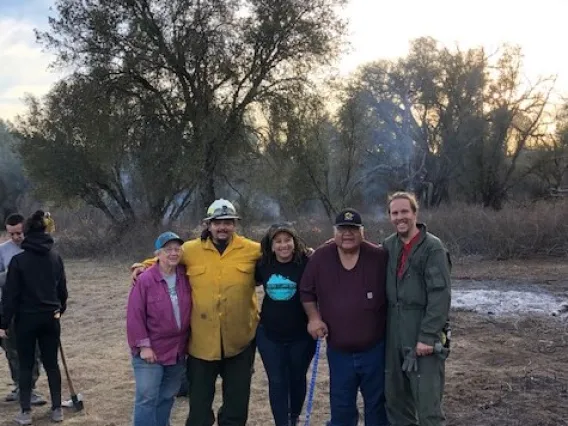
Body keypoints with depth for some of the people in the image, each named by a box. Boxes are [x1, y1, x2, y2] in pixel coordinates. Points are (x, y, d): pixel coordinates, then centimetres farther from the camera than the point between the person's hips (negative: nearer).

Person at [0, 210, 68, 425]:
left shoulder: (19, 260, -11)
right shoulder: (56, 258, 1)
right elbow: (62, 289, 9)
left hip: (26, 318, -3)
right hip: (50, 318, 3)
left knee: (26, 366, 7)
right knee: (52, 364, 11)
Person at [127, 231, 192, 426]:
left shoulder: (186, 277, -1)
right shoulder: (145, 280, -13)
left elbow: (189, 311, 8)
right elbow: (135, 316, -13)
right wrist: (143, 345, -15)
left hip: (177, 350, 5)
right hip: (150, 351, -5)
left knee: (167, 396, 16)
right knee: (147, 398, -4)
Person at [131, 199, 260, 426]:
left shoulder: (252, 250, -2)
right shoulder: (191, 249, 0)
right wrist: (144, 265, 2)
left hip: (239, 340, 0)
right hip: (202, 341, 0)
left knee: (237, 399, 15)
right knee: (199, 398, 13)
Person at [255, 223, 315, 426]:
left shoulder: (306, 263, -16)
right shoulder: (263, 265, -3)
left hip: (301, 335, -1)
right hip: (269, 335, 2)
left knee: (297, 379, 17)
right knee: (277, 382, 5)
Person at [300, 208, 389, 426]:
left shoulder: (379, 257, -10)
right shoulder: (320, 257, -6)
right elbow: (306, 291, 7)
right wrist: (313, 317, -5)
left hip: (374, 348, -1)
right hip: (338, 351, 1)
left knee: (376, 403, 15)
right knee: (341, 406, 13)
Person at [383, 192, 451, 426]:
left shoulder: (432, 247, -9)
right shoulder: (388, 246, 9)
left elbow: (440, 295, -15)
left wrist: (428, 336, -19)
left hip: (423, 337, -6)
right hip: (394, 335, 6)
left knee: (427, 403, -3)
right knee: (395, 398, 14)